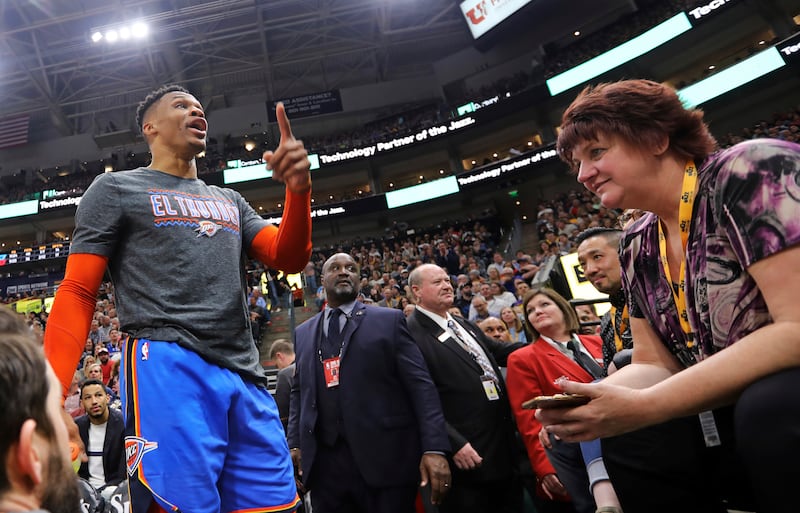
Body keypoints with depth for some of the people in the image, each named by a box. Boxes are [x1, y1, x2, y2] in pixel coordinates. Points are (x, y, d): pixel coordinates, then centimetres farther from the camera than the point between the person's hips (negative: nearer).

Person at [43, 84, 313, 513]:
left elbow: (289, 258, 12)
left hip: (246, 376, 5)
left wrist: (299, 189, -7)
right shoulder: (115, 189, 10)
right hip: (166, 365, -5)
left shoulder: (230, 201, 24)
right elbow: (77, 294, 3)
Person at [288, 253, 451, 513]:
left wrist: (434, 447, -13)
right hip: (324, 463, 3)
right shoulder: (303, 333, 14)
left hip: (385, 460, -3)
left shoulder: (389, 320, 2)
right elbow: (299, 392, 18)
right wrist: (294, 443, 5)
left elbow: (421, 385, -5)